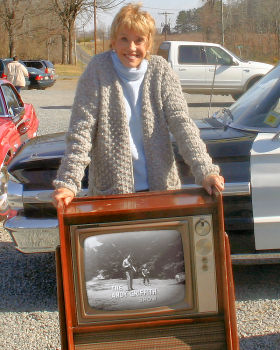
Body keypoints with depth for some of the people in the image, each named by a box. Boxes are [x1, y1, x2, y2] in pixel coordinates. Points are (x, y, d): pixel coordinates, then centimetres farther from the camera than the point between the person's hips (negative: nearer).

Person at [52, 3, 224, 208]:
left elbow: (181, 122, -7)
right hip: (110, 190, -2)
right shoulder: (98, 69, -6)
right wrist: (68, 182, -23)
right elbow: (81, 131, -10)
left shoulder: (160, 70, 0)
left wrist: (205, 171, -21)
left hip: (161, 186, 2)